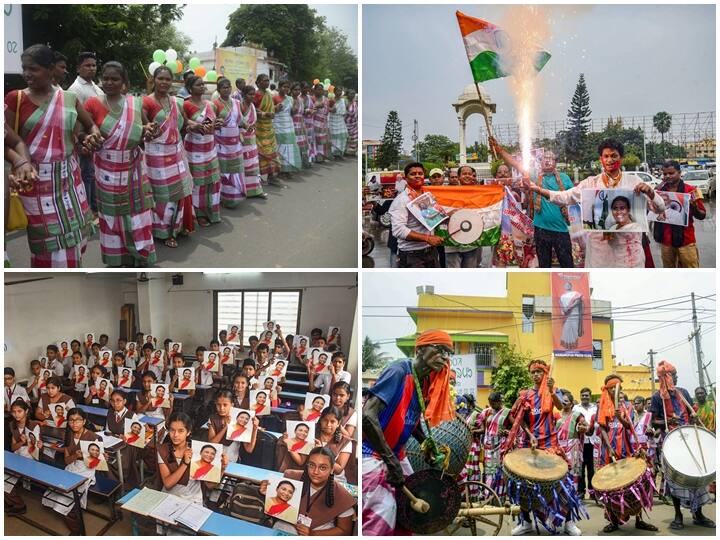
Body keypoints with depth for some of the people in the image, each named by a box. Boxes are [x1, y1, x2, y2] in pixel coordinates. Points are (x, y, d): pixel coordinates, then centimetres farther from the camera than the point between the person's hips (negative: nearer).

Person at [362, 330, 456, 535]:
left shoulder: (426, 382, 4)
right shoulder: (398, 371, -21)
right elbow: (367, 415, -30)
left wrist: (430, 447, 8)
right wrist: (390, 461, -27)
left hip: (396, 454, 9)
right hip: (372, 453, -9)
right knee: (383, 513, -15)